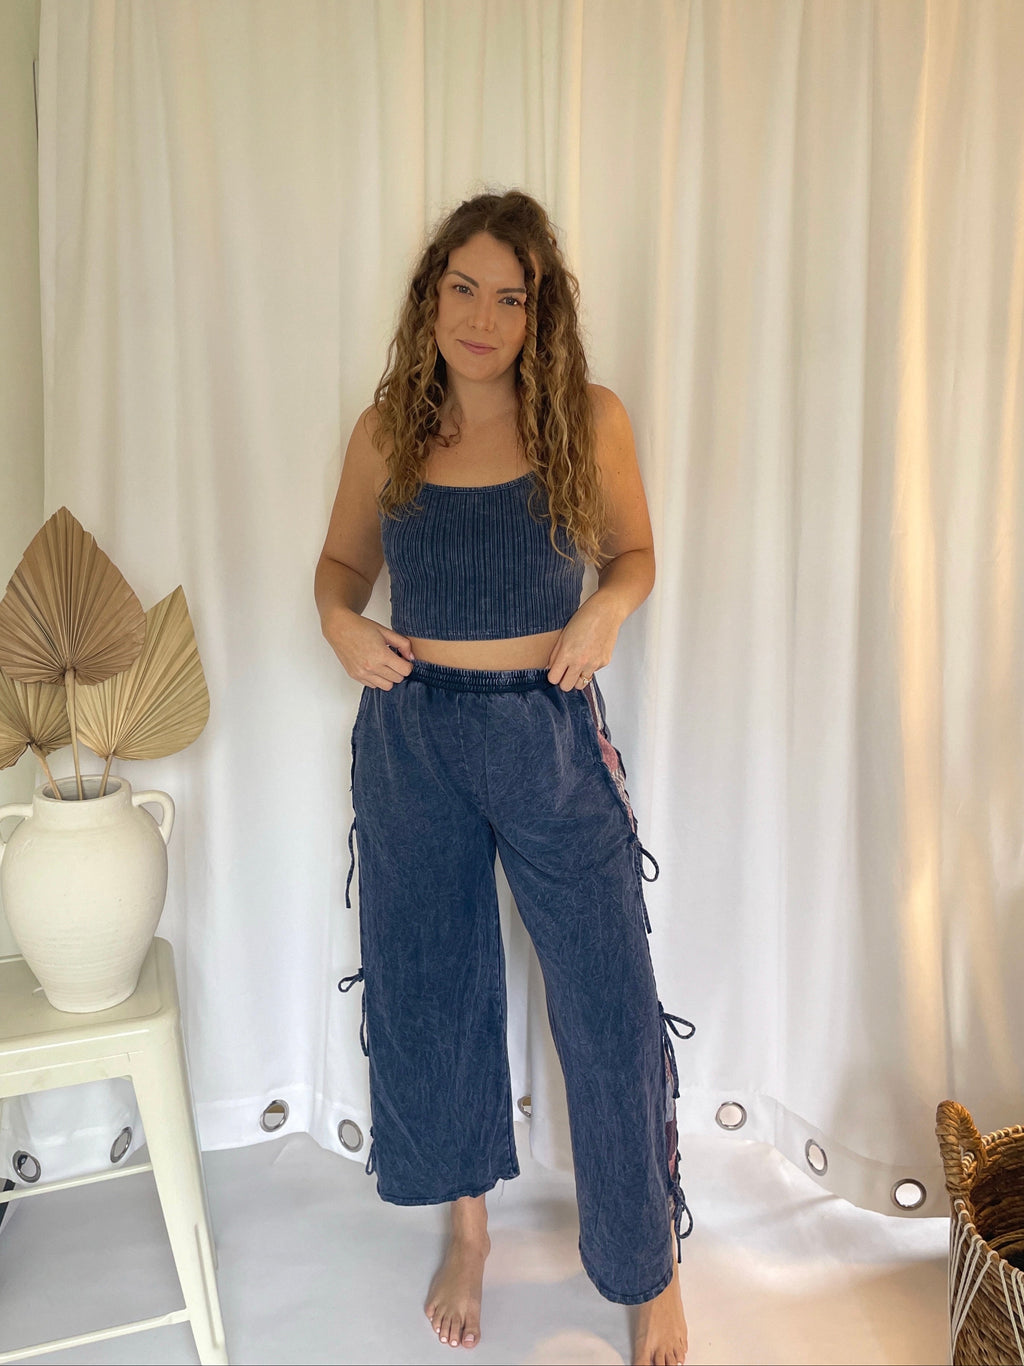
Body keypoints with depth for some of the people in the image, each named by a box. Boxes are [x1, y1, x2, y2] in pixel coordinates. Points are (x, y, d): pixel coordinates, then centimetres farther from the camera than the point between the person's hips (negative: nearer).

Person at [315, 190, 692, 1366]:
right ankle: (467, 1226, 41)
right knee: (429, 990, 14)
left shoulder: (590, 420, -3)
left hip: (549, 736, -2)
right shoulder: (387, 430, 2)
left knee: (607, 1002, 4)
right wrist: (339, 620, -7)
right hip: (412, 738, 2)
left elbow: (634, 550, 8)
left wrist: (609, 605, -13)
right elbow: (342, 557, 14)